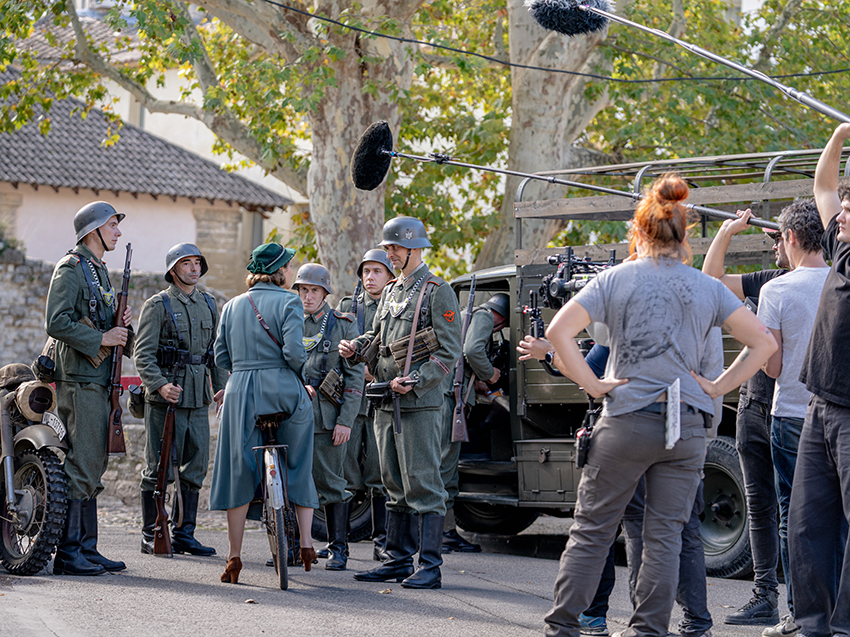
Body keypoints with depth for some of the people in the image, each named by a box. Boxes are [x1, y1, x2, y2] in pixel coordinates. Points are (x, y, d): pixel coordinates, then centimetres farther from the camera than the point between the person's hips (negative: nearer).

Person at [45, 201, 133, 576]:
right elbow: (56, 323, -19)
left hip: (99, 381, 10)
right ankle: (67, 553, -9)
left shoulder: (100, 271, 21)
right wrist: (100, 338, -17)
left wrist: (120, 325, 6)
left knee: (93, 467, 10)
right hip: (78, 380, -10)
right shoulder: (71, 269, -9)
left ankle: (87, 548, 14)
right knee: (81, 466, -11)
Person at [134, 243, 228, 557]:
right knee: (159, 469, -2)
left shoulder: (209, 305, 15)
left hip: (199, 400, 6)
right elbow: (143, 354, -9)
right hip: (165, 400, -6)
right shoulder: (158, 305, -3)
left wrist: (221, 386, 9)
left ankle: (183, 534, 13)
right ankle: (151, 536, 4)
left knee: (195, 468, 6)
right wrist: (160, 385, -22)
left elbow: (217, 351, 22)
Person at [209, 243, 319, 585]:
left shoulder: (232, 306, 11)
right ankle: (306, 542, 9)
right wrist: (301, 376, 4)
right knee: (299, 467, 14)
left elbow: (221, 357, 10)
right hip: (284, 392, -3)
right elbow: (293, 351, -14)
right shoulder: (288, 302, -3)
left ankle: (234, 556, 4)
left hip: (241, 393, 3)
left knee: (240, 473, 6)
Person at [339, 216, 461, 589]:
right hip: (386, 404, 8)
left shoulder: (437, 292, -6)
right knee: (395, 485, 12)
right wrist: (355, 346, 8)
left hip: (420, 404, -8)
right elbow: (377, 335, 29)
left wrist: (414, 382, -20)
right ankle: (399, 560, 18)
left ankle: (430, 566, -6)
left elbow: (448, 353, -11)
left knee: (423, 485, -8)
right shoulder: (390, 293, 18)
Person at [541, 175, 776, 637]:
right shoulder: (707, 288, 6)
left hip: (627, 421, -2)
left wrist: (592, 383, -5)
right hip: (687, 427, 2)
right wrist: (717, 387, 6)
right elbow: (764, 343, 6)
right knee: (665, 534, 6)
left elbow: (558, 330, -11)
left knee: (591, 529, 6)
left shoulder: (615, 279, 0)